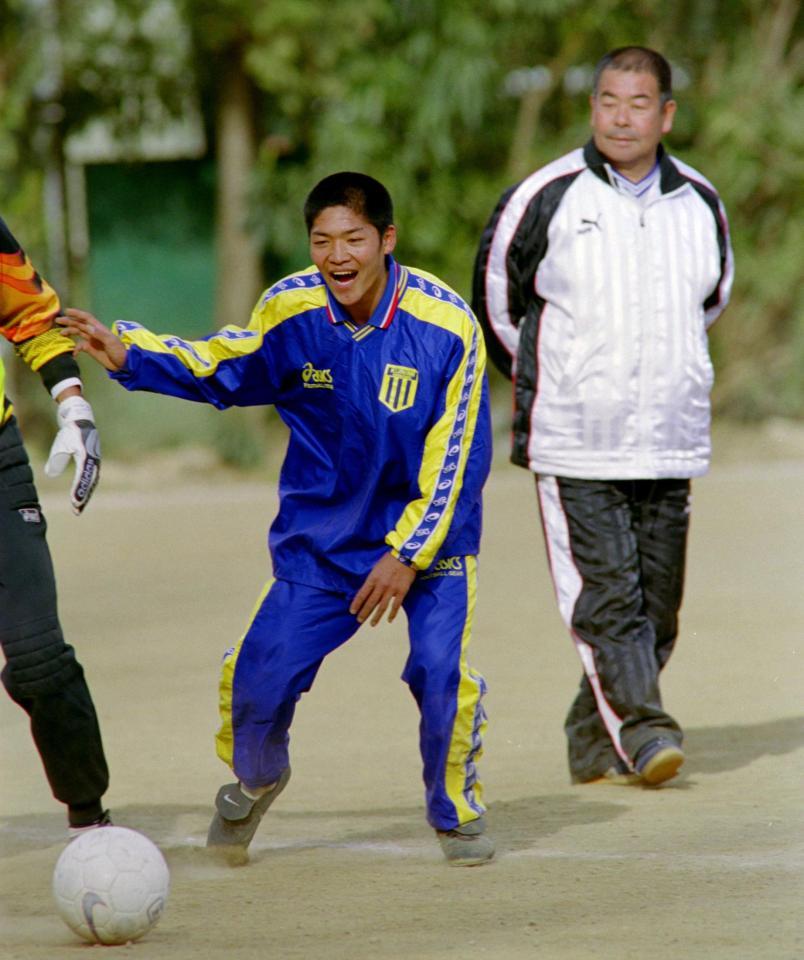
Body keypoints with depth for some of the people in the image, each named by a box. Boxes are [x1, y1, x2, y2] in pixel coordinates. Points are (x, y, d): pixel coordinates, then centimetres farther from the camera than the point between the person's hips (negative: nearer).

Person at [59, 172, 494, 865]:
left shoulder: (446, 326, -20)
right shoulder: (291, 311, -12)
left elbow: (458, 457, -14)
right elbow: (222, 368, 8)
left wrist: (407, 553, -15)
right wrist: (129, 354, -5)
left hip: (428, 529, -2)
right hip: (322, 534, 2)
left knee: (442, 672, -18)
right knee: (261, 673, -7)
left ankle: (458, 811, 11)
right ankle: (254, 780, 28)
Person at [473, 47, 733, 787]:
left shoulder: (701, 205, 6)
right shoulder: (545, 199, -4)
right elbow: (495, 298, 11)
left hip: (670, 444, 4)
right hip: (573, 444, -4)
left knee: (656, 607, 4)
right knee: (605, 595, -14)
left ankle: (596, 741, 15)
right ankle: (641, 731, -15)